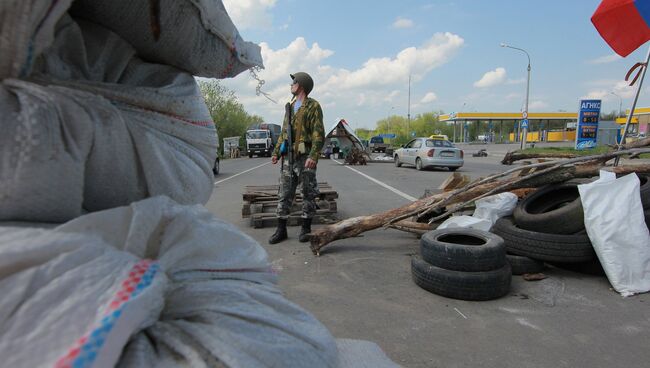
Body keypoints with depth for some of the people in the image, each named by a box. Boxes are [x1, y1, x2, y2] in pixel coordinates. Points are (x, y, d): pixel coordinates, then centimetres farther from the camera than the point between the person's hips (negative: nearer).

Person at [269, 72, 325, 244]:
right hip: (289, 156, 7)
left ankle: (306, 228, 12)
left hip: (305, 156, -7)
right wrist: (276, 152, 13)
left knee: (308, 193, 3)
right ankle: (281, 229, 12)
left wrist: (313, 156, -23)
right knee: (285, 193, 6)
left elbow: (318, 134, -12)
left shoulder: (313, 106, -3)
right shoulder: (290, 106, 19)